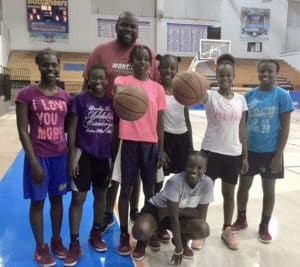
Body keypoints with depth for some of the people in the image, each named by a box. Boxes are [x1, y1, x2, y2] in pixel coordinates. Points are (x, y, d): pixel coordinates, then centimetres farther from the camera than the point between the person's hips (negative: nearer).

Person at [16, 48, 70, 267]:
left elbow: (69, 128, 9)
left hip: (61, 155, 4)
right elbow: (23, 131, -9)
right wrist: (33, 161, -13)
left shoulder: (65, 97, 4)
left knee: (57, 198, 15)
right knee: (37, 201, 9)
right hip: (38, 156, -3)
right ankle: (40, 247, 26)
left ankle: (56, 240, 33)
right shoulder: (26, 94, -8)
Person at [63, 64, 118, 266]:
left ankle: (96, 234, 36)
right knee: (78, 198, 1)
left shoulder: (112, 101, 3)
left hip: (104, 156, 4)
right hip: (84, 155, -3)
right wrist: (72, 157, -12)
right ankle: (75, 244, 15)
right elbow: (72, 129, -7)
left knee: (101, 195, 15)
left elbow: (116, 130, 9)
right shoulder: (80, 99, -7)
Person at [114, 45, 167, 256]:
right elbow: (118, 89, -24)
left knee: (149, 190, 12)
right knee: (126, 189, 7)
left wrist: (161, 148, 6)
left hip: (150, 143, 2)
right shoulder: (123, 80, 2)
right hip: (129, 142, -2)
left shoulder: (158, 88, 9)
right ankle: (124, 235, 20)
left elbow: (159, 121, 10)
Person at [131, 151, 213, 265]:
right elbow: (173, 217, -29)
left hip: (181, 214, 4)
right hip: (157, 208, -3)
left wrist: (178, 211, -23)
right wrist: (178, 249, -25)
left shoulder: (207, 183, -22)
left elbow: (201, 214, -16)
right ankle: (143, 241, 7)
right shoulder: (175, 181, -33)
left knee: (203, 229, -25)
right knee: (140, 230, -33)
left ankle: (183, 240, 11)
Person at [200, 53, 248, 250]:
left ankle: (227, 230, 31)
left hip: (233, 153, 3)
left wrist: (245, 156, 7)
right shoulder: (210, 96, -6)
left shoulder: (241, 99, 4)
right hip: (211, 151, -3)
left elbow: (242, 130, 8)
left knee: (229, 193, 14)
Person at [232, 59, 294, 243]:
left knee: (269, 189, 11)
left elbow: (285, 128, -9)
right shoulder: (250, 94, 1)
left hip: (270, 151, -3)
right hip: (249, 149, 3)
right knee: (244, 186, 13)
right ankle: (241, 220, 34)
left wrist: (278, 155, -13)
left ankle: (264, 226, 29)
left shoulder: (282, 95, -9)